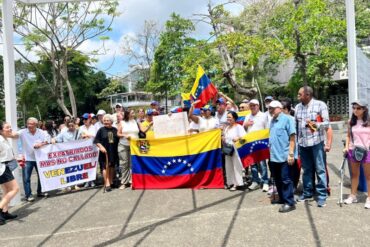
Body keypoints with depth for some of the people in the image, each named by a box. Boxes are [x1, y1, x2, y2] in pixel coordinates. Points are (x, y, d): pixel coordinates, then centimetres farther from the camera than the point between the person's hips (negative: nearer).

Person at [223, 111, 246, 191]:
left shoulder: (239, 127, -5)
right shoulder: (226, 128, 18)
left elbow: (244, 137, -14)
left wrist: (238, 138, -32)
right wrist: (223, 138, 9)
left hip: (236, 149, -7)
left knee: (236, 166, -4)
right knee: (228, 166, 10)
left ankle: (237, 183, 3)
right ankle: (230, 182, 19)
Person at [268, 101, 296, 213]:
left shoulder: (287, 119, -8)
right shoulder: (272, 120, 14)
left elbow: (292, 137, -12)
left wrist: (291, 154, -17)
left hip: (284, 156, -8)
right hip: (274, 156, 8)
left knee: (286, 180, -1)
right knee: (278, 180, 16)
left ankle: (289, 203, 7)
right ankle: (282, 198, 30)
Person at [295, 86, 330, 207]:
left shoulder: (320, 105, -5)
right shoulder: (298, 107, 10)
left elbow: (326, 124, -6)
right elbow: (295, 124, 13)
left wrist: (315, 124, -26)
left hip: (316, 142, -4)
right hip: (302, 142, 5)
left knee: (320, 169, 1)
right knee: (306, 169, 13)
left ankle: (322, 195, 11)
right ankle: (307, 193, 25)